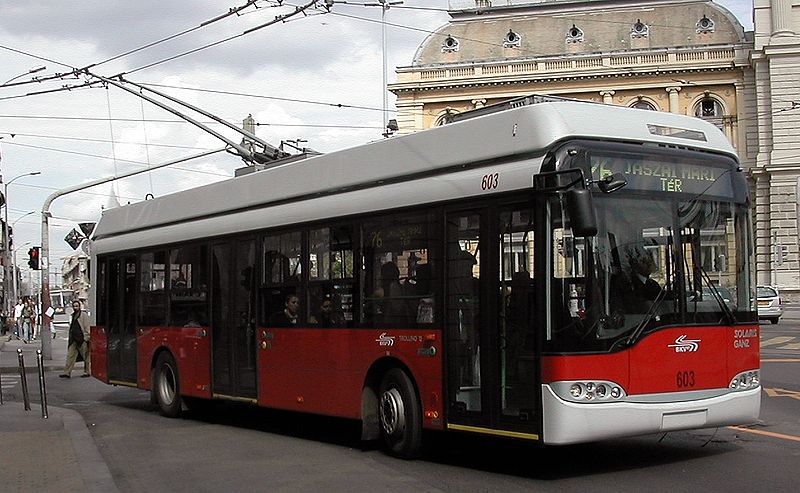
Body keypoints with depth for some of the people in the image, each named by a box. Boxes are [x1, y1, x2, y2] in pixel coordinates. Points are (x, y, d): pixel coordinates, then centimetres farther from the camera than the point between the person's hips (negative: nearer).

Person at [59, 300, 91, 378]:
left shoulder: (84, 315, -6)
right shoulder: (73, 315, 17)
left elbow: (87, 327, -10)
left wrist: (87, 337, -16)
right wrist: (70, 338, 18)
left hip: (82, 339, -8)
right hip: (73, 340, 8)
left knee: (86, 356, 2)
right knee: (70, 356, 3)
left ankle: (87, 372, 11)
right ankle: (67, 373, 2)